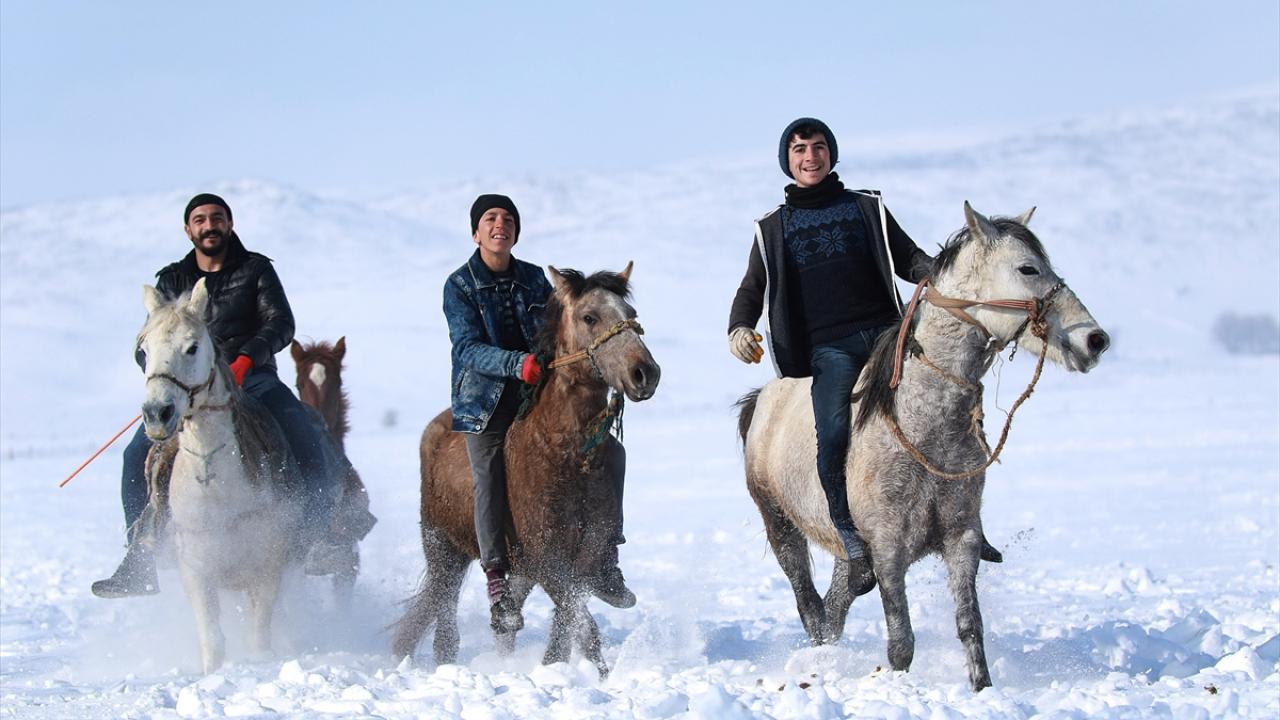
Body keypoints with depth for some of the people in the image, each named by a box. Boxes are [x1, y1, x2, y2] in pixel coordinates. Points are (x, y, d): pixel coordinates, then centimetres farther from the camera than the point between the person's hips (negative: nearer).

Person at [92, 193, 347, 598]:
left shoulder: (256, 271, 7)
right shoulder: (171, 281, 14)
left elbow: (281, 324, -6)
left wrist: (248, 358, -25)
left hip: (253, 380, -1)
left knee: (305, 437, -28)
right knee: (138, 454, -20)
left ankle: (317, 535, -20)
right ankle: (139, 560, -14)